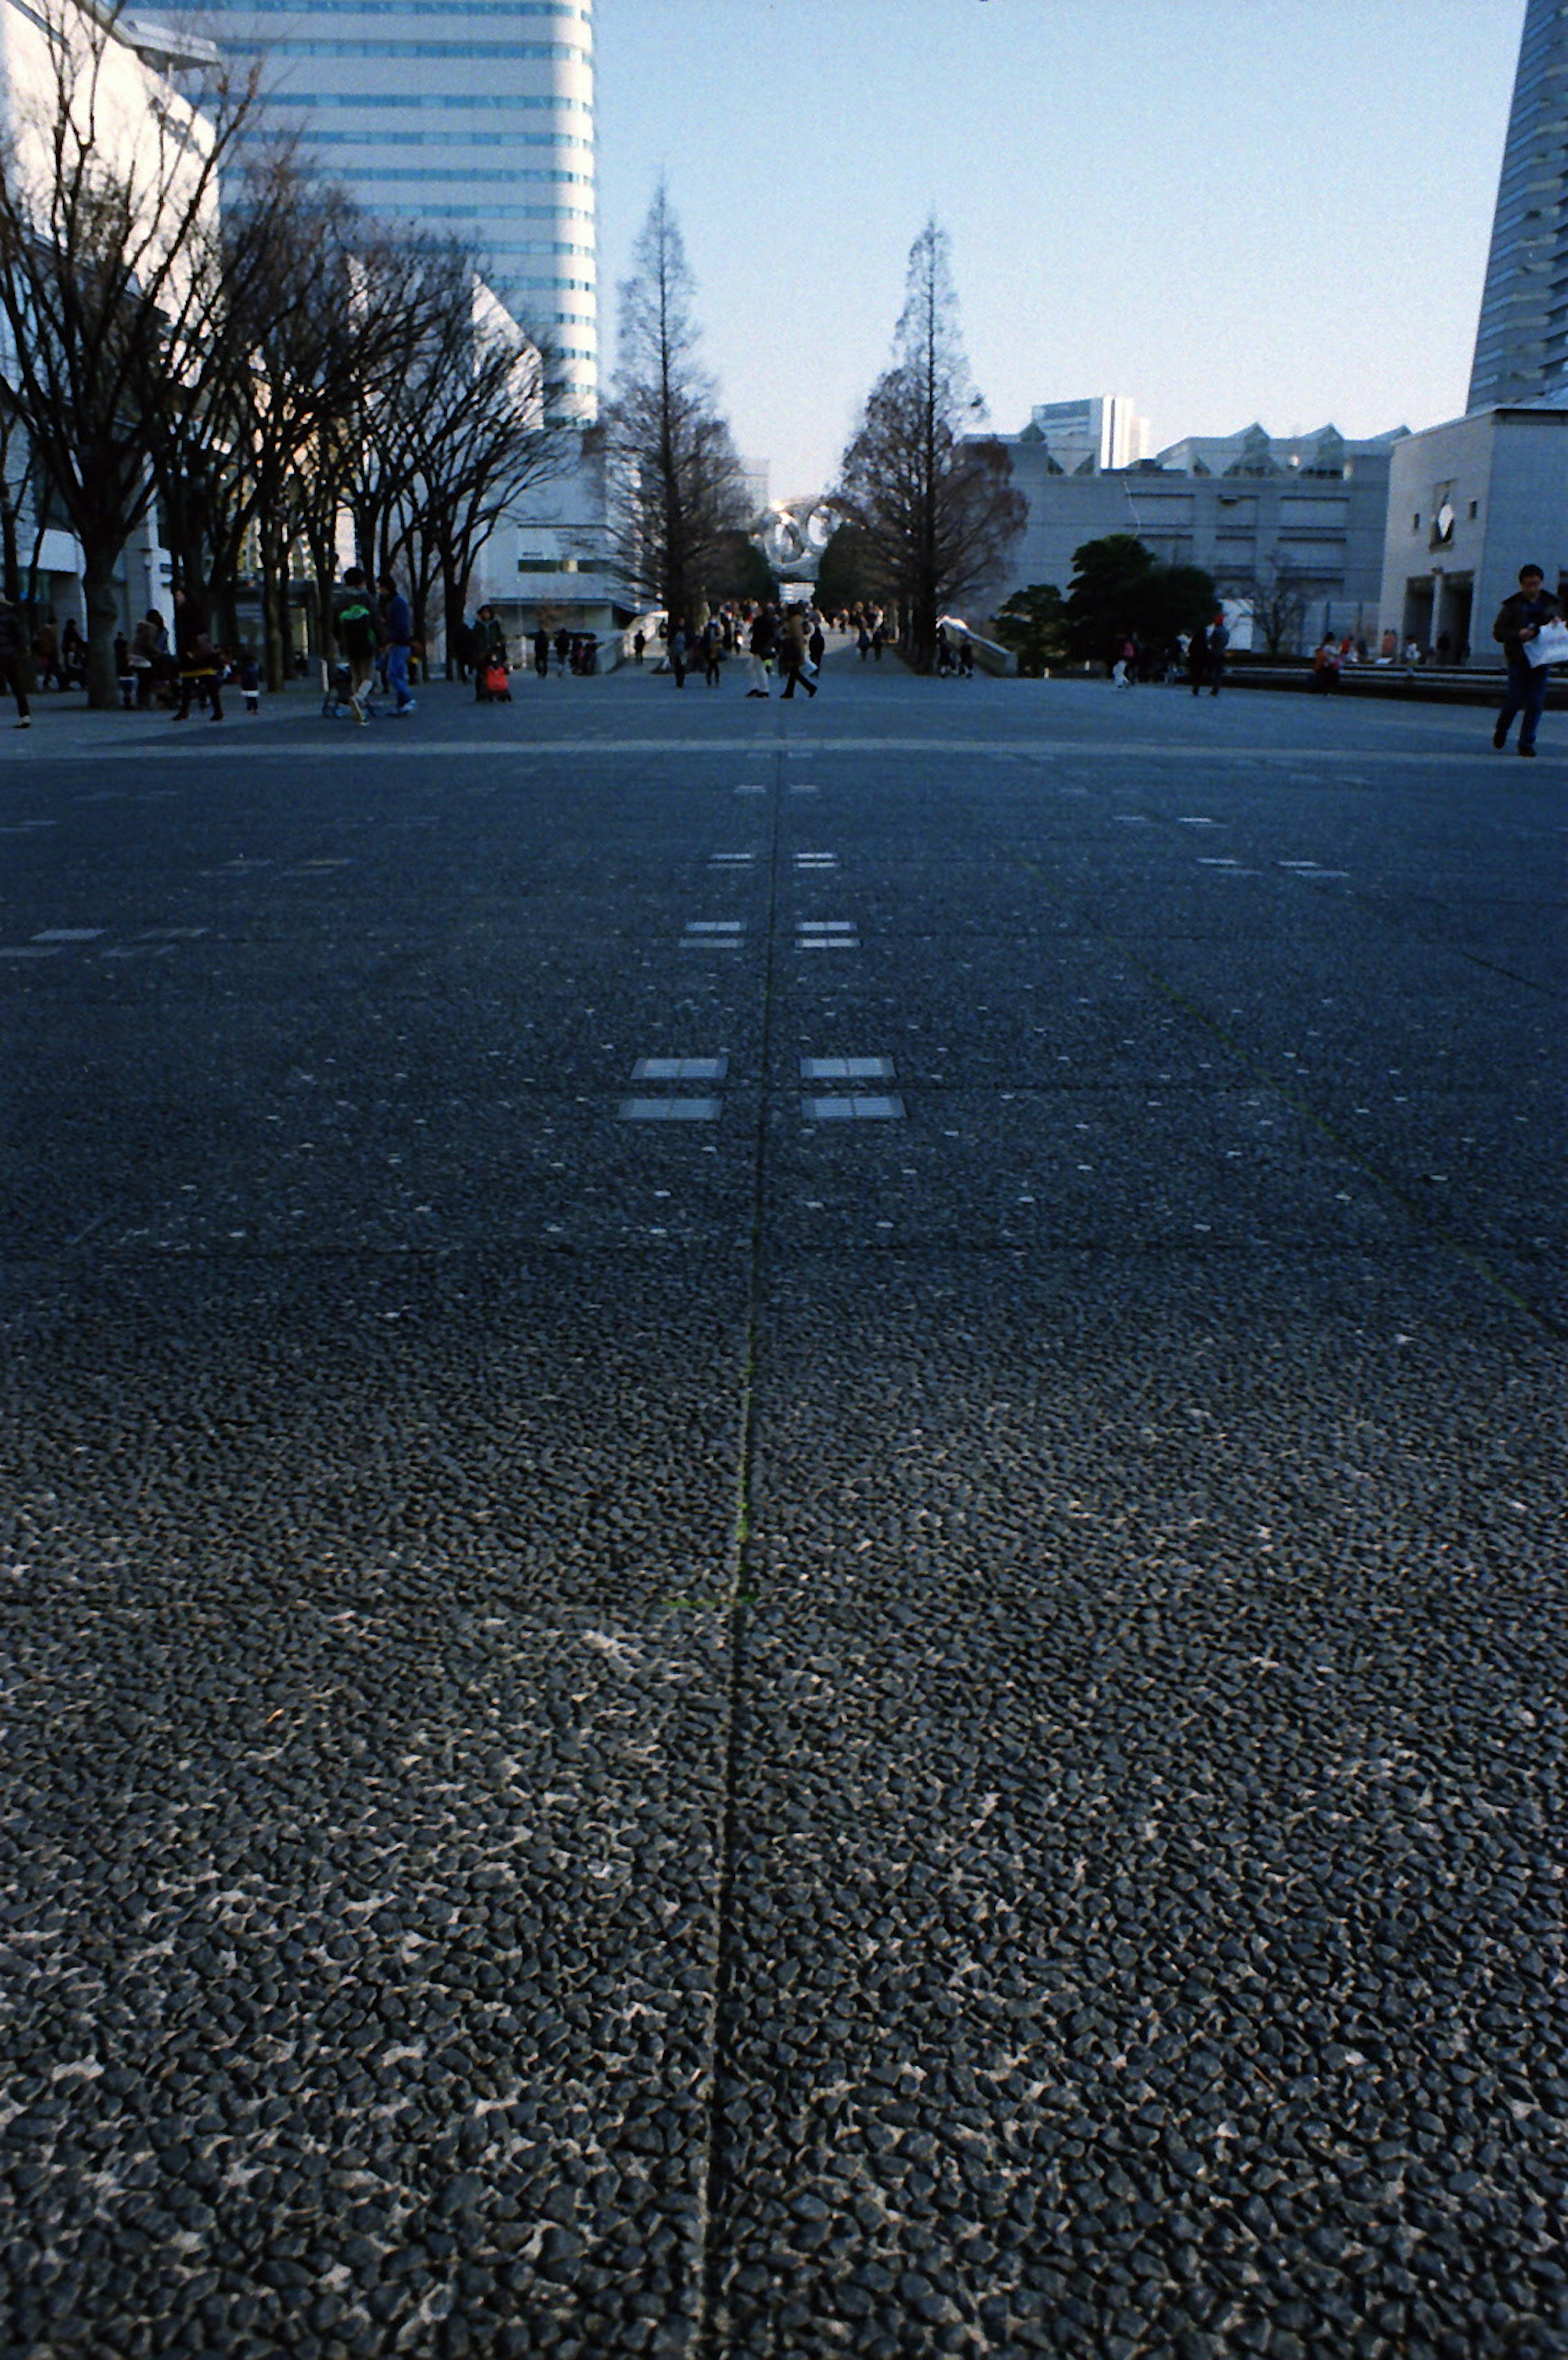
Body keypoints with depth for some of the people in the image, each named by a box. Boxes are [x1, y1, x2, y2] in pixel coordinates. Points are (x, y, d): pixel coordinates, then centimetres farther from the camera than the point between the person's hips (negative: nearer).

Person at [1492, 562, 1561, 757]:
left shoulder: (1552, 603, 10)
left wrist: (1557, 622, -3)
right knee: (1516, 699, -5)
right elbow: (1498, 632, 0)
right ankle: (1501, 731, 24)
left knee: (1536, 703, -3)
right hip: (1519, 659, -2)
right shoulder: (1513, 605, 2)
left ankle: (1527, 742, 4)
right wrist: (1518, 635, -17)